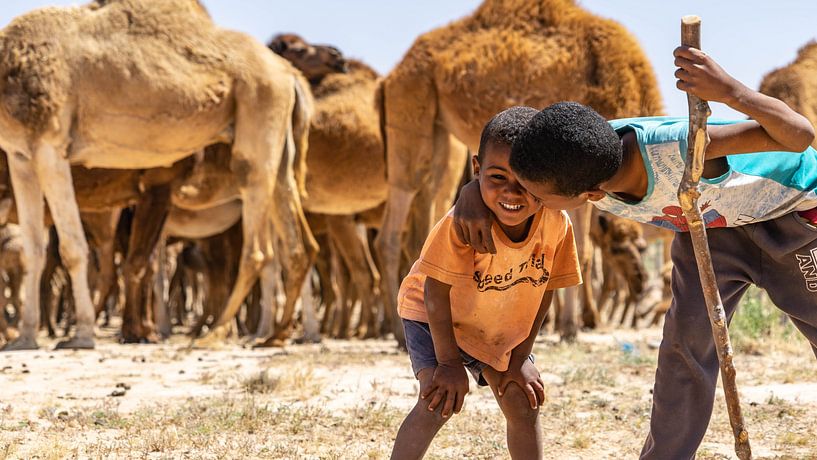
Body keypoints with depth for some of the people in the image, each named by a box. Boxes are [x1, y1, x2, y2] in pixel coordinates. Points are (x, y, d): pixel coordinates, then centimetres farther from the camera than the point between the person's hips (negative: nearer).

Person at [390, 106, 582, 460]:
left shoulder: (557, 225, -25)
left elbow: (542, 292, -10)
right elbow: (436, 292, -26)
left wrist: (520, 359, -7)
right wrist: (449, 361, -20)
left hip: (504, 330, 4)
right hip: (434, 317, -4)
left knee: (523, 405, 4)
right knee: (439, 401, -19)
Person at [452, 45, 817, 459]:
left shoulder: (677, 149, -46)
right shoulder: (577, 162, -27)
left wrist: (730, 92, -63)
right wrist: (472, 193, -23)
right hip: (708, 221, 5)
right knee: (687, 338, -9)